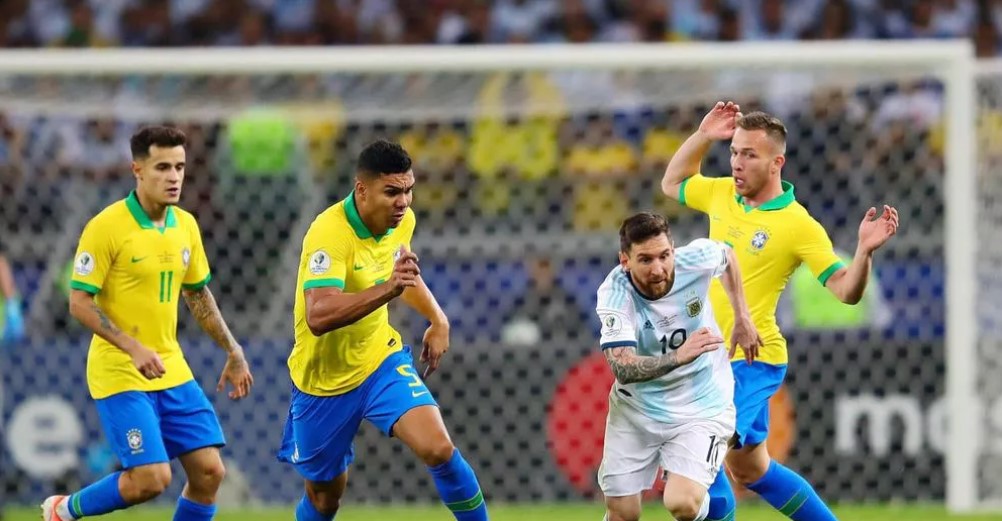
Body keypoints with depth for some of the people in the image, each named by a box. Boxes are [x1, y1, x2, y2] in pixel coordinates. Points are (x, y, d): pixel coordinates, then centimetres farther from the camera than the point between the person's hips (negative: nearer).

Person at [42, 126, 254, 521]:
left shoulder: (185, 225, 6)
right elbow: (79, 303, -15)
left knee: (209, 472, -1)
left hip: (172, 371, 7)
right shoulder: (107, 227, -14)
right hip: (119, 375, -7)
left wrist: (233, 353, 17)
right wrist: (133, 349, -25)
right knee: (151, 479, -15)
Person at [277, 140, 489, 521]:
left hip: (380, 361, 4)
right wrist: (387, 289, -52)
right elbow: (318, 316, -43)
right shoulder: (330, 233, -29)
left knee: (438, 449, -20)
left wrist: (438, 320, 11)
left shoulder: (402, 221, -6)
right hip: (324, 377, -4)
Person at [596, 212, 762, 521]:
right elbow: (622, 369, -40)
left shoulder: (696, 259, -20)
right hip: (635, 410, 0)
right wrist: (678, 357, -55)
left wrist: (742, 319, 9)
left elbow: (726, 256, 8)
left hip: (702, 407, 0)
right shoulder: (614, 294, -26)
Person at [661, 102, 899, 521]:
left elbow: (846, 290, -16)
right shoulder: (722, 194, 4)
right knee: (749, 470, 17)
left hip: (751, 362, -7)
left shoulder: (798, 226, -15)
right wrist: (702, 136, 10)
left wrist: (865, 251, -35)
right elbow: (672, 184, 23)